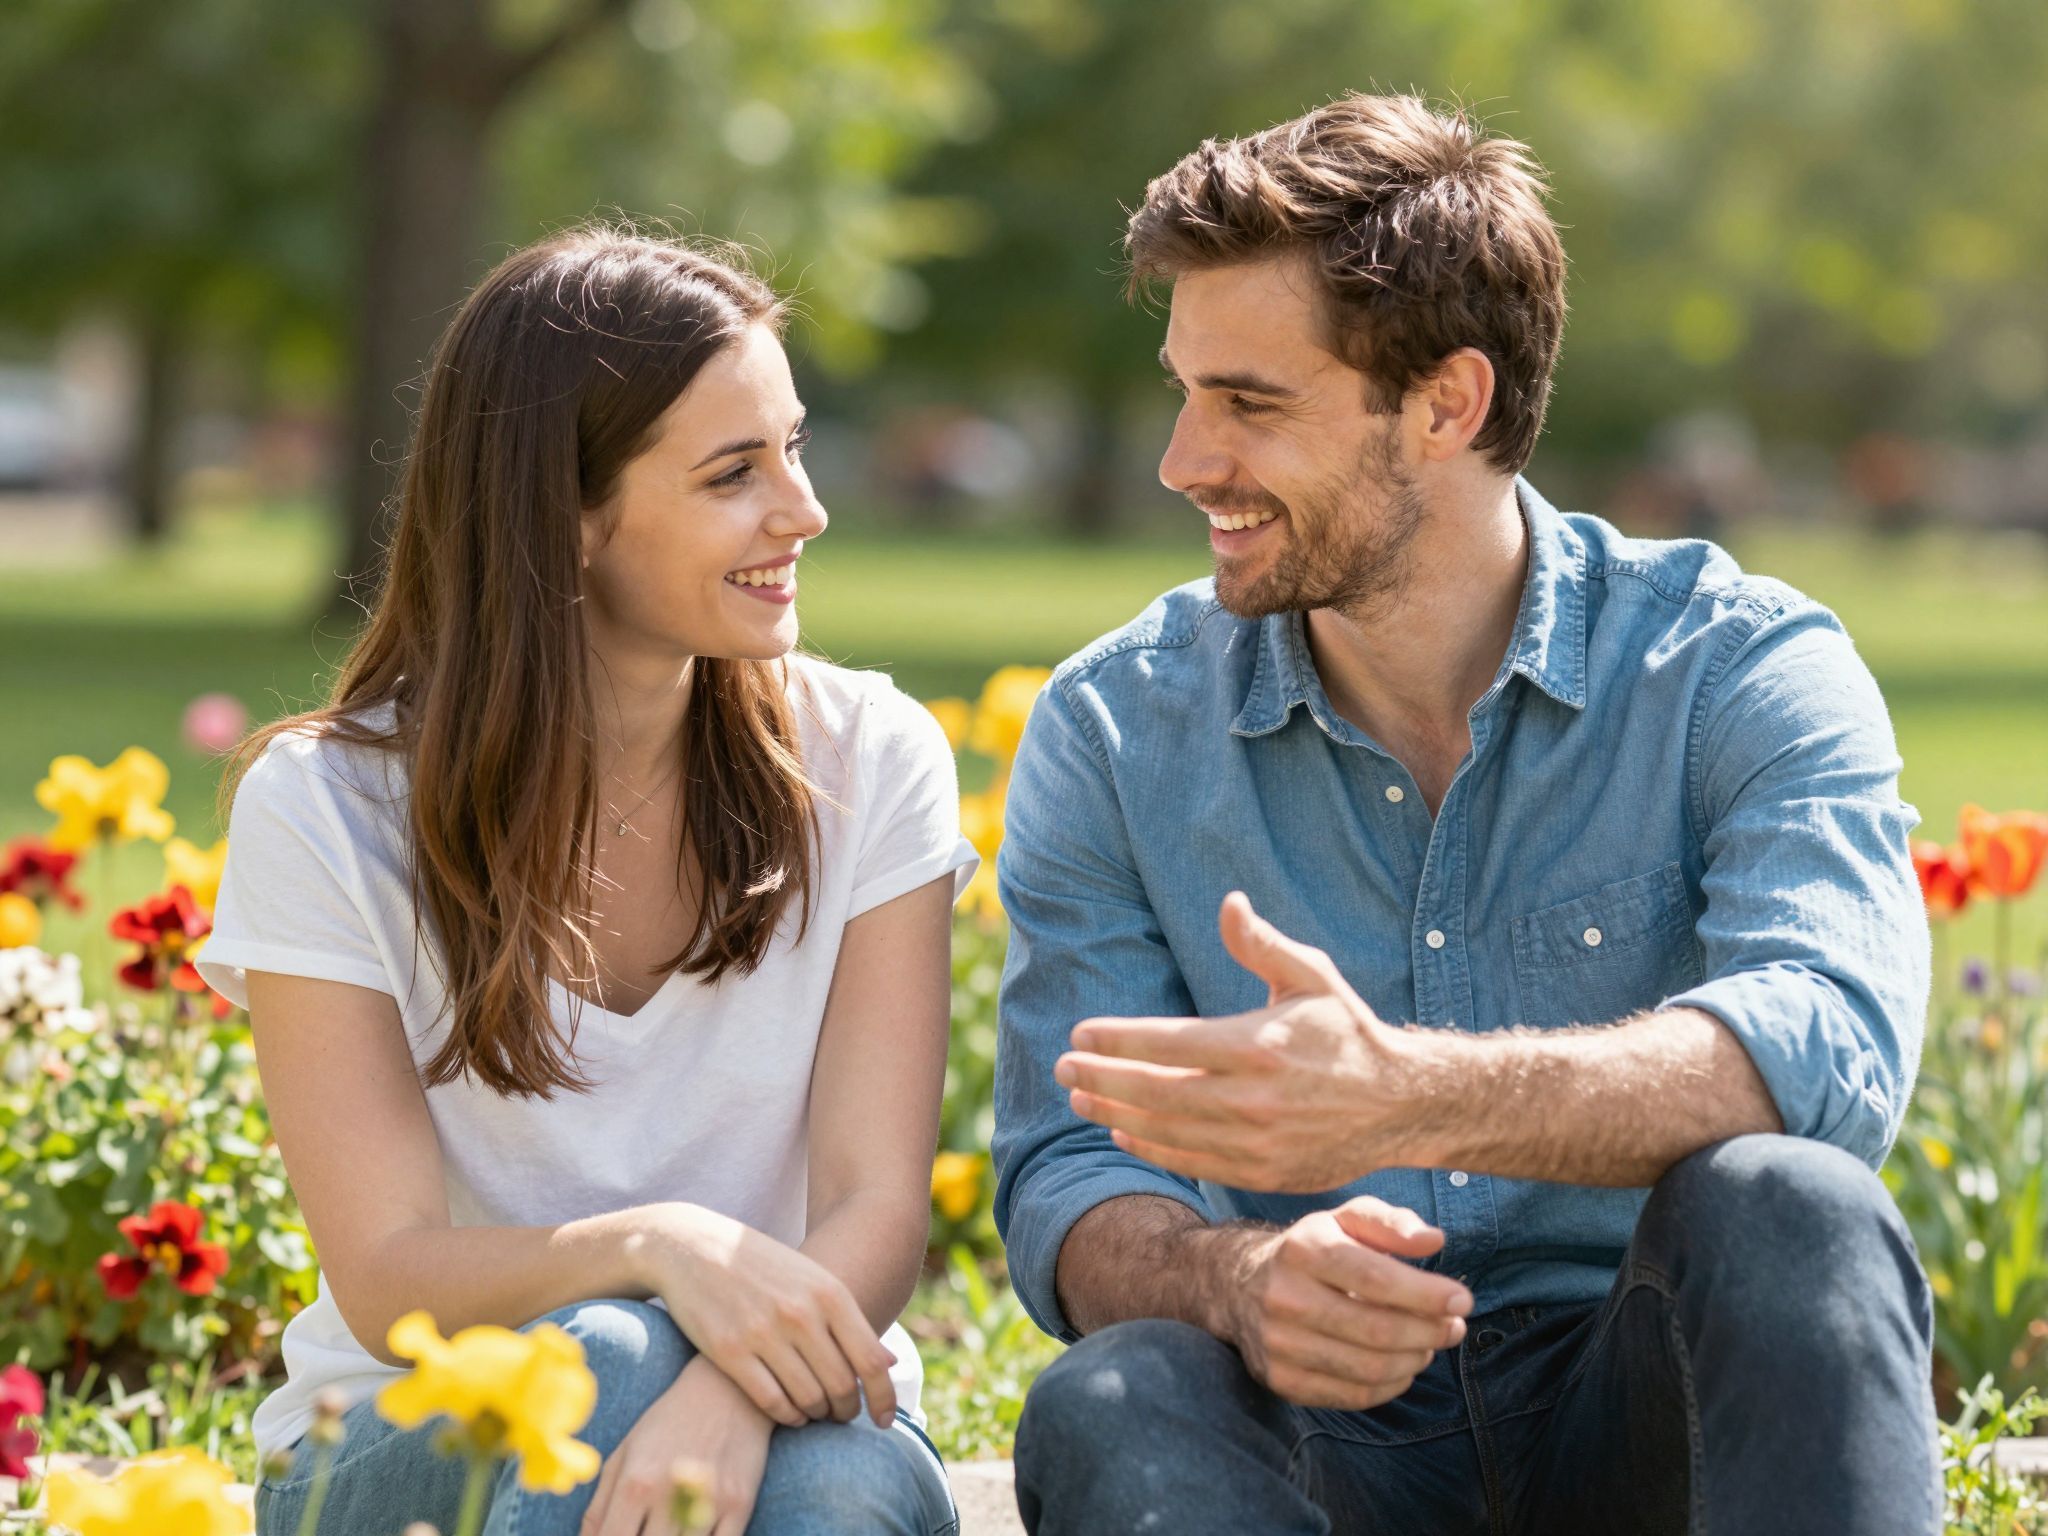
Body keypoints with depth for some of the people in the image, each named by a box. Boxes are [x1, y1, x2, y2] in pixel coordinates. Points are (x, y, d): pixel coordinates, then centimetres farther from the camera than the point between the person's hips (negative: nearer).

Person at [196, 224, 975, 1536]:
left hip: (782, 1413, 0)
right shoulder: (323, 812, -7)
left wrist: (730, 1396, -33)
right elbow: (388, 1283, -13)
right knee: (602, 1359, -34)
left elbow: (878, 1208, -11)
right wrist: (653, 1247, -34)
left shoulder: (867, 766, -2)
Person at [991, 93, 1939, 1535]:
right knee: (1110, 1410, -33)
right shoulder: (1111, 732, 4)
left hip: (1640, 1414, -1)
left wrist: (1404, 1101, -40)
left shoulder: (1741, 672, -4)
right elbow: (1069, 1193, -2)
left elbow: (1832, 1050, -23)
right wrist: (1240, 1281, -28)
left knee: (1782, 1212, -33)